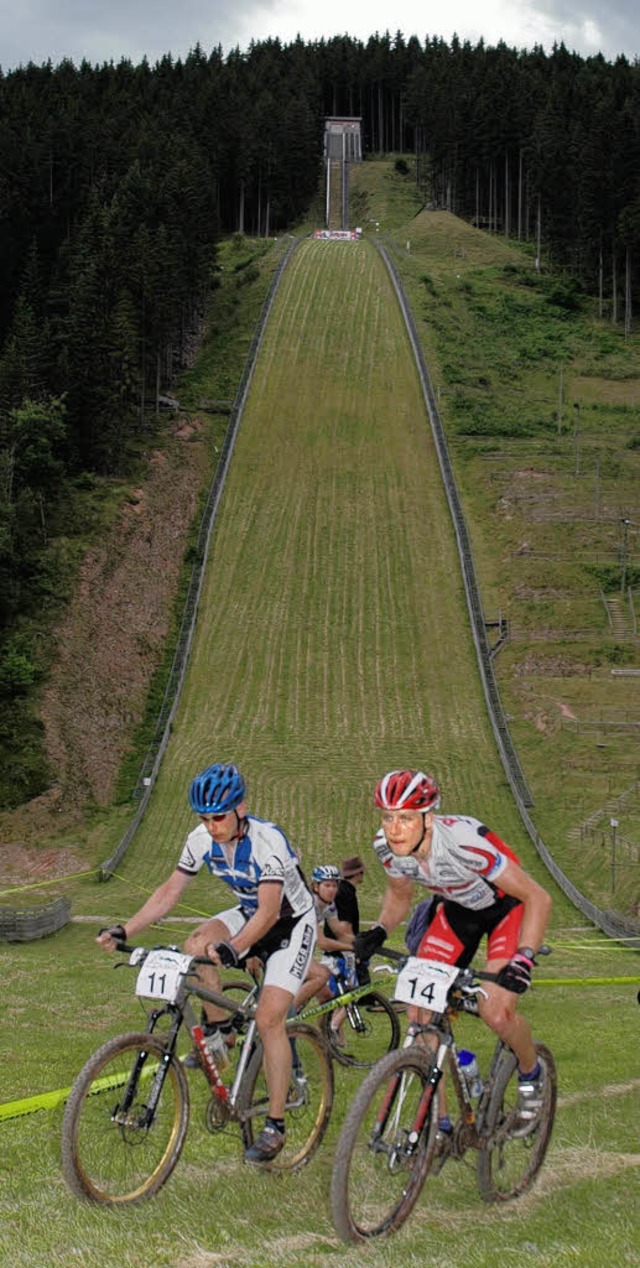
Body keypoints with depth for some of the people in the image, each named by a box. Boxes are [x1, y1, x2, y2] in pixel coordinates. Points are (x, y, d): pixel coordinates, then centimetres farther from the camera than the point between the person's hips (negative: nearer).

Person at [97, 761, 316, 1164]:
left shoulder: (268, 841, -32)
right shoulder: (202, 839, -14)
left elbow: (270, 910, -38)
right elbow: (170, 892, -7)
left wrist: (234, 948, -55)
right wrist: (125, 930, -19)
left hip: (292, 923, -6)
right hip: (249, 915, 6)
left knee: (269, 1018, -18)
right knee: (198, 945, -24)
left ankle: (275, 1127, -9)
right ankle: (216, 1035, -7)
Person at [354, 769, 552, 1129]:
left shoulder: (463, 841, -38)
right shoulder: (388, 846, -20)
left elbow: (538, 898, -32)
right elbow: (399, 894, 4)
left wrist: (523, 961, -42)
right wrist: (380, 932, -15)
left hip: (507, 906, -5)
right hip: (458, 908, 6)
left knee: (496, 1012, -21)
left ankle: (532, 1072, 13)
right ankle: (437, 1117, 4)